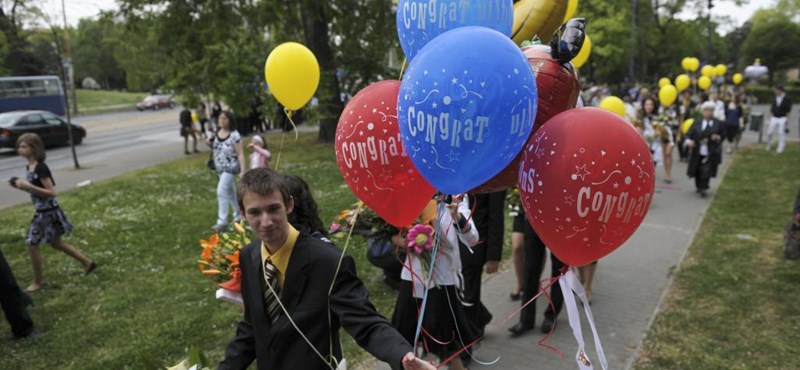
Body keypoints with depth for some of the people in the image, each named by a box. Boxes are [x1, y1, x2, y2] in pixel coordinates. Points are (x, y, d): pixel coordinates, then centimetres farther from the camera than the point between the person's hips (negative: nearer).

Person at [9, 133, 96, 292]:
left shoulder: (41, 168, -21)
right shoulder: (29, 166, 7)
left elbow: (51, 192, -23)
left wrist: (28, 186, -28)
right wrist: (22, 185, 1)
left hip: (48, 212, -10)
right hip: (42, 211, 10)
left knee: (32, 244, 0)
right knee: (56, 242, 18)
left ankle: (37, 282, 14)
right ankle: (87, 263, 28)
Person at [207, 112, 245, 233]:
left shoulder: (234, 135, -18)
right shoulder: (217, 133, 3)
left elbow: (240, 154, -18)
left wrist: (242, 170, -23)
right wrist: (210, 143, 0)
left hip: (230, 168, -8)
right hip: (220, 168, 8)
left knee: (221, 192, -14)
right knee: (230, 192, 17)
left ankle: (222, 222, -9)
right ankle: (238, 216, 32)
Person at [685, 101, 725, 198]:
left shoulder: (718, 124, 2)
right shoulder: (697, 123, 3)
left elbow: (723, 134, 8)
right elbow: (689, 134, 0)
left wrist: (718, 137, -13)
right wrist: (689, 140, -20)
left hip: (711, 153, -1)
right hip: (698, 153, 2)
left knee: (706, 171, -8)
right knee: (698, 171, 9)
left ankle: (704, 189, 1)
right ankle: (699, 187, 29)